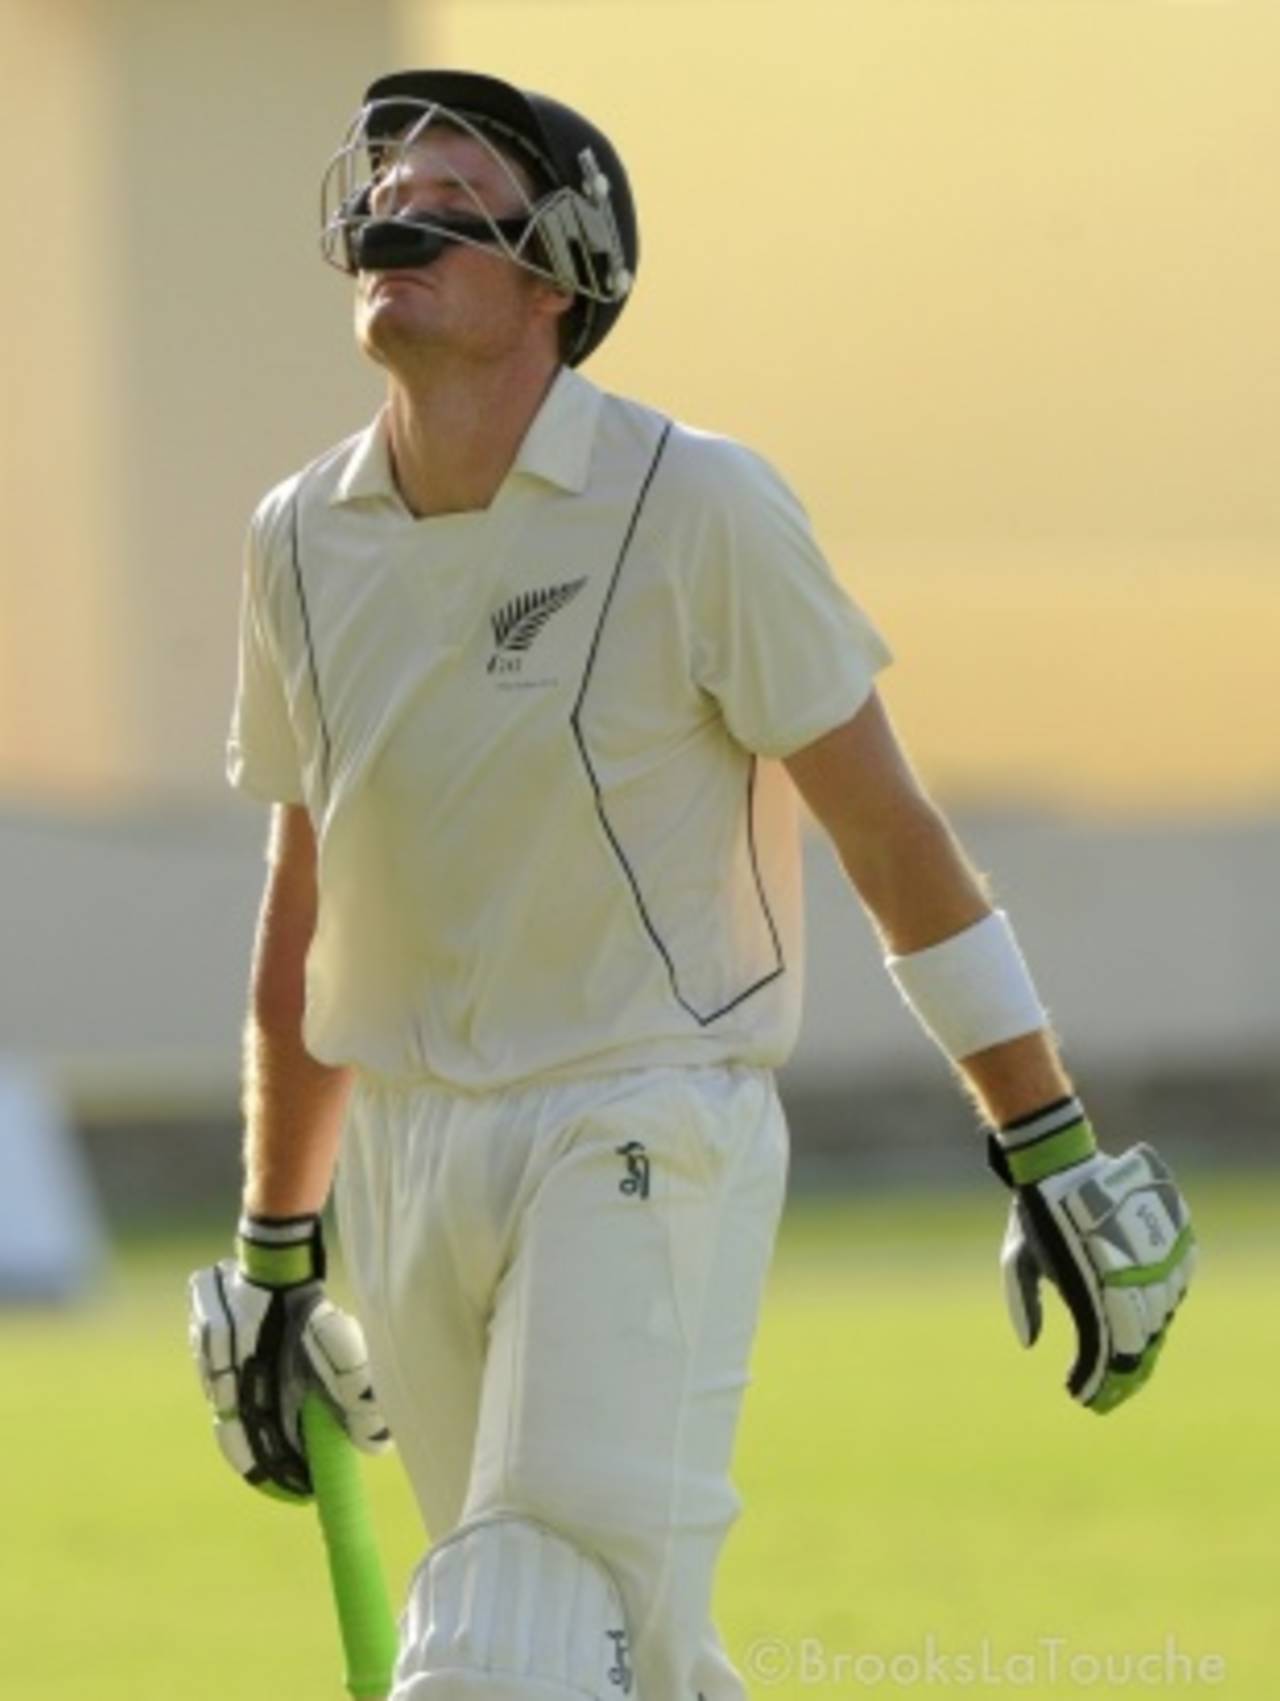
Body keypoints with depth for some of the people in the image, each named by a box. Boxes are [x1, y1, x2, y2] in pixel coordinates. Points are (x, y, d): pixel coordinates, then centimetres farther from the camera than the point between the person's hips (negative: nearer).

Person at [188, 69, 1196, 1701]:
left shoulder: (696, 506, -9)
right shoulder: (302, 537, 7)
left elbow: (889, 833, -5)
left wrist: (1052, 1157, -6)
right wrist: (273, 1257, 19)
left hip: (648, 1140, -5)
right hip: (409, 1164, 5)